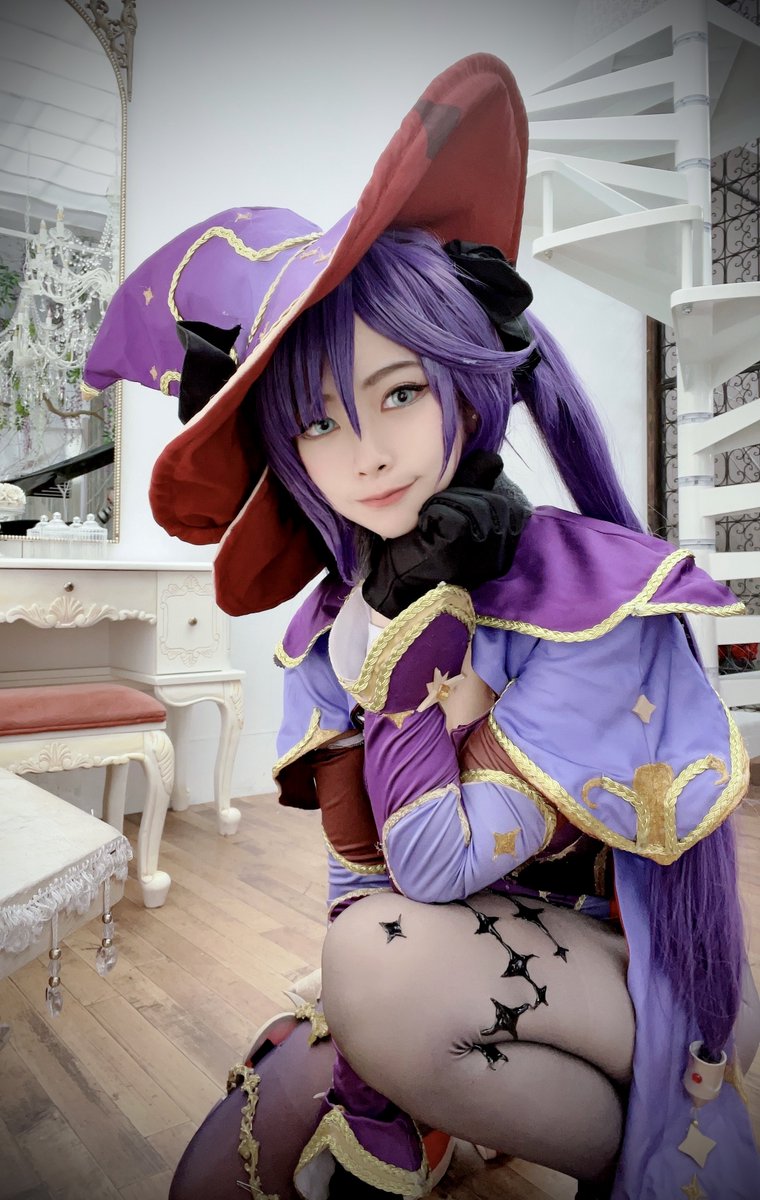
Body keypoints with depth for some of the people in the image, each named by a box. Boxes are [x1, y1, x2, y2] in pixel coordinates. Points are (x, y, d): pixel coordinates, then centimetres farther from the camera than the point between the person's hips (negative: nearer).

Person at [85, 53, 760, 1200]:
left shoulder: (597, 592, -22)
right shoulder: (334, 623, -5)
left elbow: (446, 868, -25)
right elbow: (364, 869, -8)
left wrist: (414, 627, -23)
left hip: (632, 972, -3)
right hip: (437, 984, 4)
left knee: (383, 958, -30)